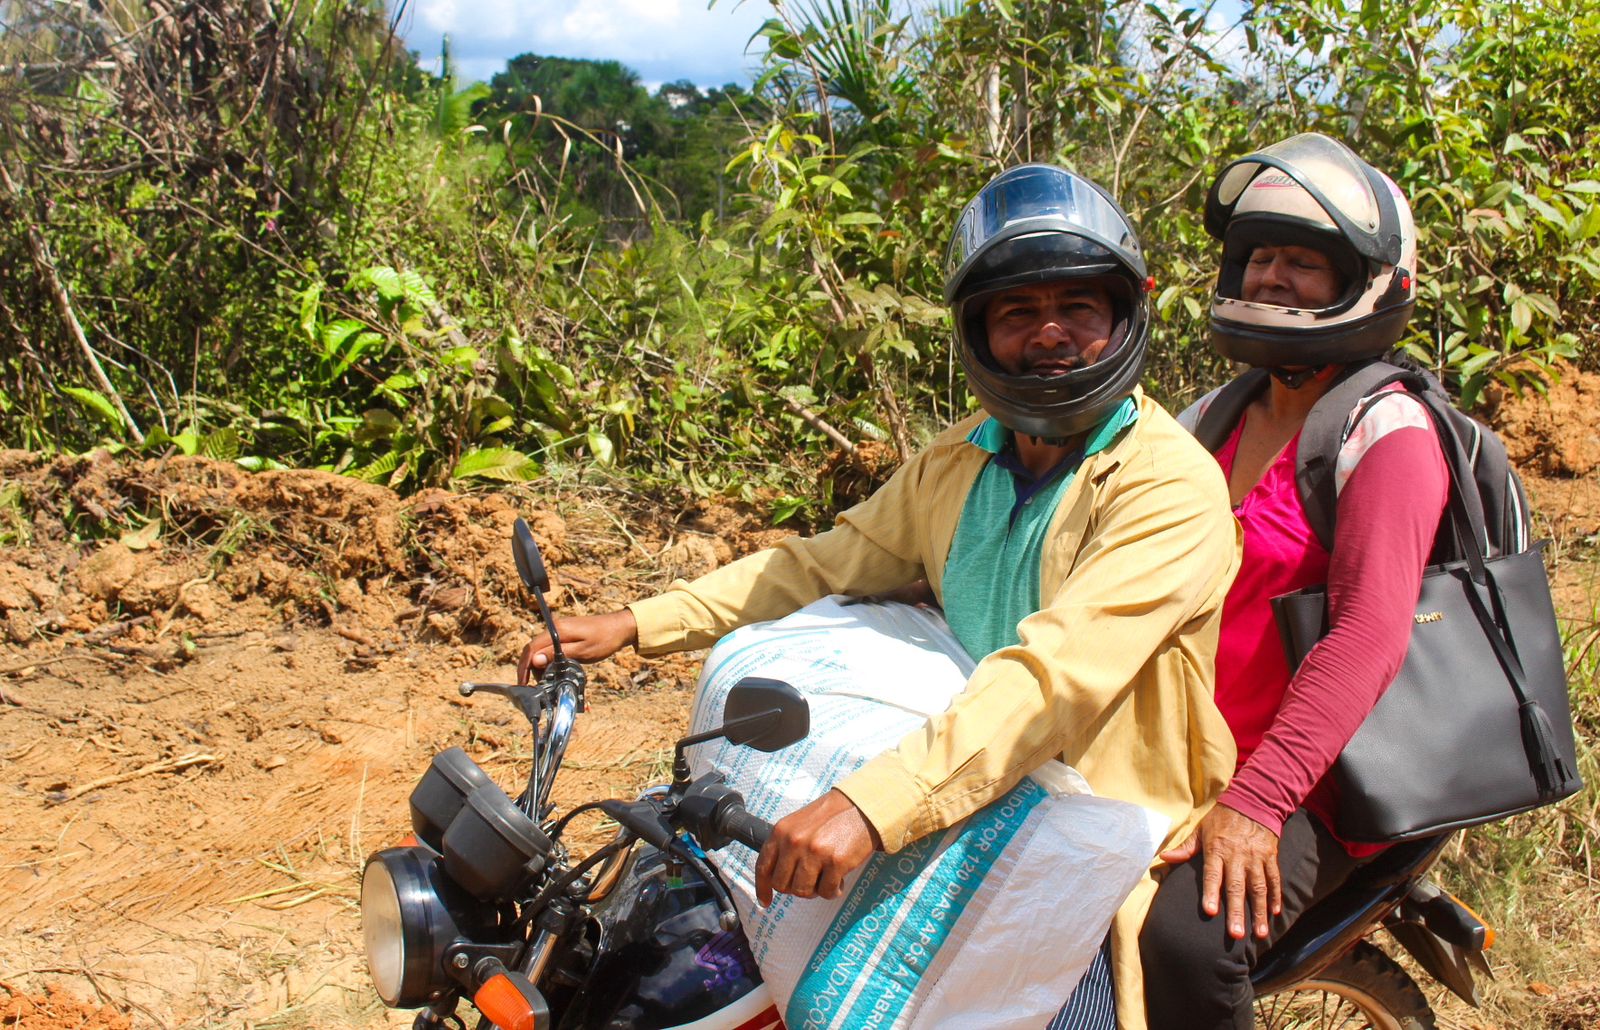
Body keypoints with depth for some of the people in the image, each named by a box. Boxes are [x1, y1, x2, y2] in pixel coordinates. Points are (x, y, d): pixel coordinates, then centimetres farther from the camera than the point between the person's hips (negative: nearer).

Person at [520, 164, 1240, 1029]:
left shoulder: (1171, 487, -17)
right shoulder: (958, 464, 8)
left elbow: (1055, 673, -30)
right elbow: (826, 565, 12)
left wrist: (874, 805, -41)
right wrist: (636, 624, 3)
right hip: (966, 816, 6)